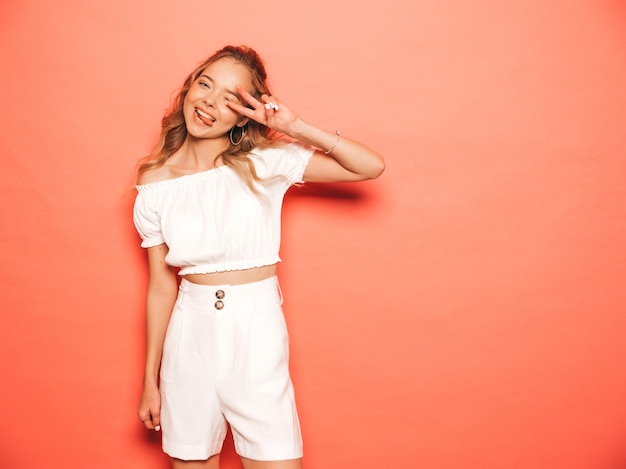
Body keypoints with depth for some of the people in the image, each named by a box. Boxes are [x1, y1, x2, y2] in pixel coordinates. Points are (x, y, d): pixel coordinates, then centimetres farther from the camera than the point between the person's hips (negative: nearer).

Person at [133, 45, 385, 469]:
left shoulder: (264, 163, -4)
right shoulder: (154, 185, 1)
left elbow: (371, 166, -7)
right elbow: (161, 287, 6)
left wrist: (297, 127, -14)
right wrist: (150, 379, 10)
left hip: (257, 336, -2)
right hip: (189, 337, 2)